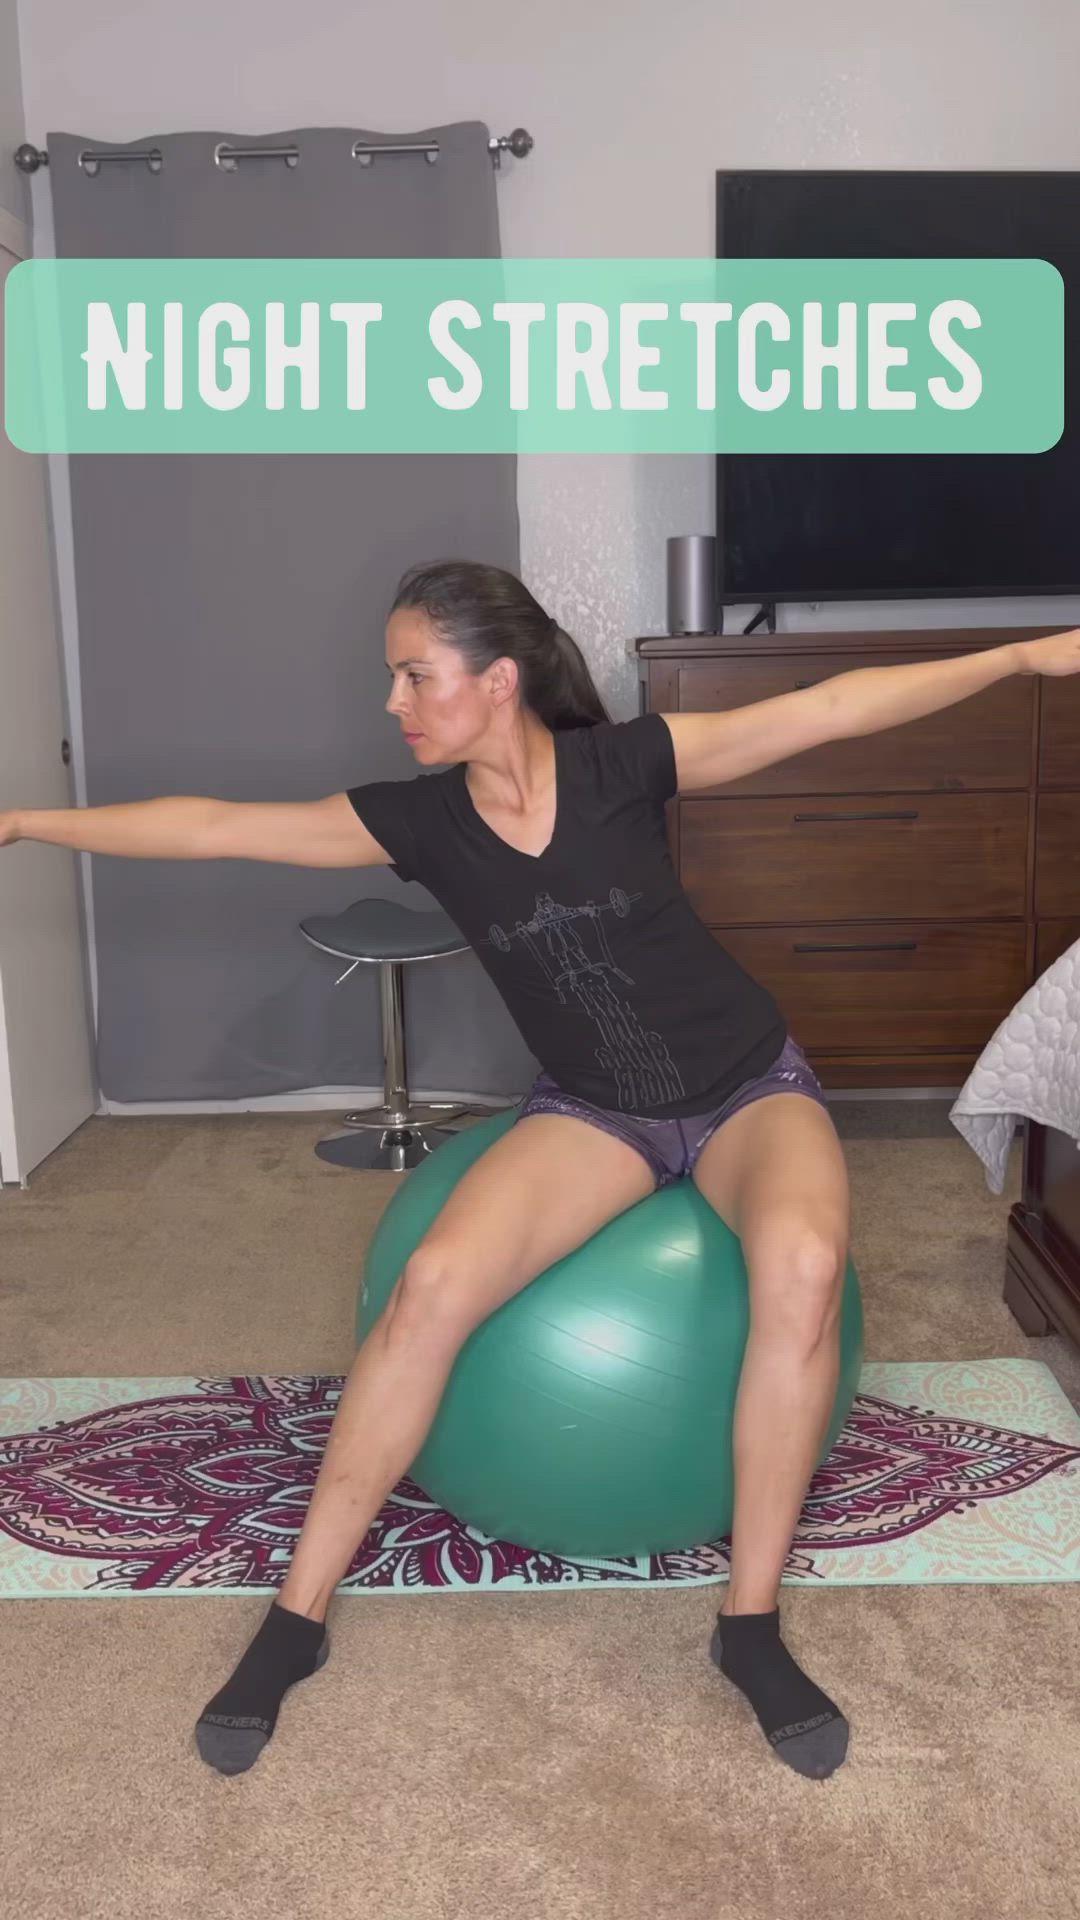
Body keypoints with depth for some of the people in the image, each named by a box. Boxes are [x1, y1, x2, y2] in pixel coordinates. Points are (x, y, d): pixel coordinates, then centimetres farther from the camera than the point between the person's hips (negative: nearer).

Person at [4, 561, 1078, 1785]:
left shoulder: (622, 764, -15)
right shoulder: (419, 819, -8)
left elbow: (832, 708, -14)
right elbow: (214, 827, -4)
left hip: (748, 1085, -1)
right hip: (594, 1110, 2)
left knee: (803, 1264, -34)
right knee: (436, 1281, -25)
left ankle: (752, 1624, -17)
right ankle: (298, 1614, -9)